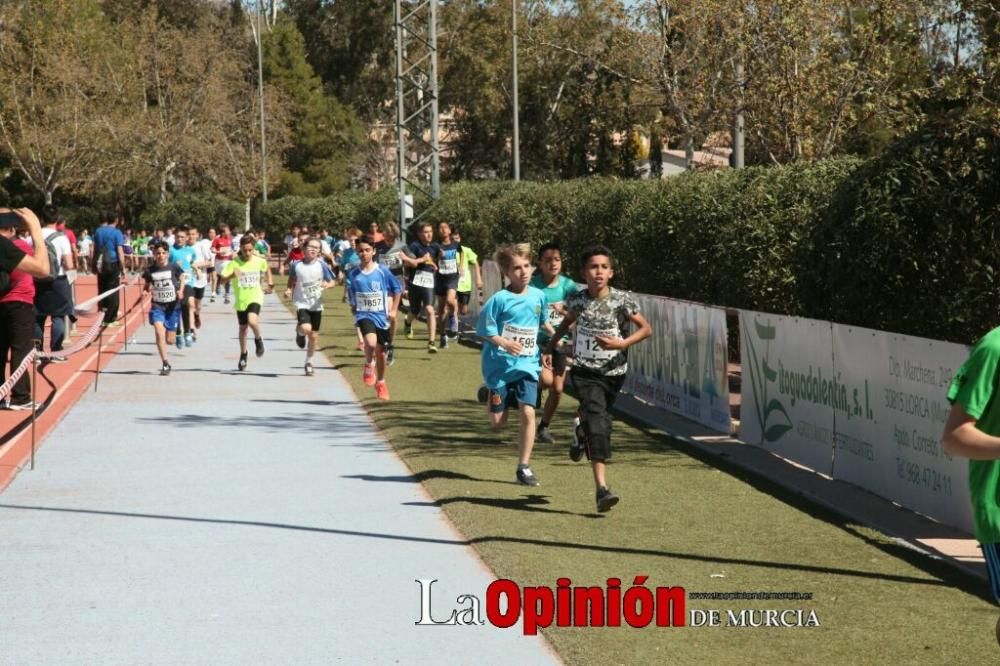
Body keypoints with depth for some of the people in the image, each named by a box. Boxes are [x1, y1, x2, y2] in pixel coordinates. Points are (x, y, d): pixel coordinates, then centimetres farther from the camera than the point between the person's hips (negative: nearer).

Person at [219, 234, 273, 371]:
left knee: (252, 320, -27)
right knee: (243, 328, 13)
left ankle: (258, 339, 5)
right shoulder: (234, 263, -11)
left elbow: (267, 269, 18)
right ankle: (243, 355, 33)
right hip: (241, 299, 1)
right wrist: (232, 275, -36)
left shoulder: (259, 261, -6)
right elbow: (222, 279, -18)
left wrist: (270, 283, 11)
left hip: (255, 298, -1)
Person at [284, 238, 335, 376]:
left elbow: (331, 282, 1)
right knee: (306, 329, -26)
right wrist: (289, 290, -7)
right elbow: (291, 281, 11)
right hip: (302, 303, -2)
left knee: (314, 336, 8)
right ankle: (299, 332, 13)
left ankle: (309, 362, 29)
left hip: (316, 305, 2)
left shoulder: (321, 265, -6)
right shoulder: (296, 265, -6)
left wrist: (327, 284, -21)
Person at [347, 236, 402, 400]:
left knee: (381, 352, 10)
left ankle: (380, 383, 32)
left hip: (381, 316, 1)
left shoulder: (383, 271, -5)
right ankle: (369, 365, 0)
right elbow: (350, 296, 12)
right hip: (364, 315, -1)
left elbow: (397, 290, 6)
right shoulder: (353, 274, -3)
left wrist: (393, 310, 2)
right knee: (371, 342, -30)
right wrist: (353, 308, 5)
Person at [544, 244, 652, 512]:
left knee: (599, 420, 17)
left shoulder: (622, 300, -9)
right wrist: (550, 347, 19)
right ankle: (602, 488, -25)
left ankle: (581, 430, 58)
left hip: (614, 372, 1)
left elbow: (646, 329, -3)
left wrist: (621, 343, -17)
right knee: (598, 421, -18)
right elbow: (567, 321, 19)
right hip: (584, 371, -1)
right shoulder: (576, 299, -3)